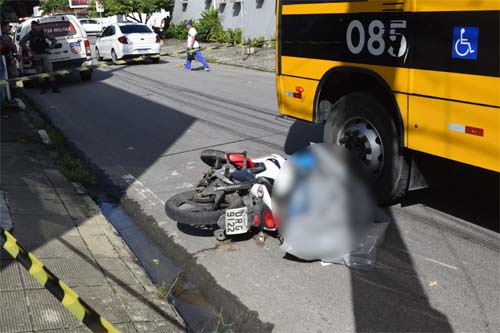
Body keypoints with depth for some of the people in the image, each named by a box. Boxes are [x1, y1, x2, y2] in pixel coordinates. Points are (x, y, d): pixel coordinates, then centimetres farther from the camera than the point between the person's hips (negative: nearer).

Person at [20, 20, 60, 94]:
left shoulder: (43, 33, 1)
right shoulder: (29, 35, 1)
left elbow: (54, 40, 8)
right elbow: (21, 43, 7)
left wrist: (49, 48, -1)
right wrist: (29, 50, 0)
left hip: (44, 54, -1)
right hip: (36, 55, 1)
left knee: (49, 70, -6)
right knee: (40, 72, 3)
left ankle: (54, 88, -5)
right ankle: (44, 88, 10)